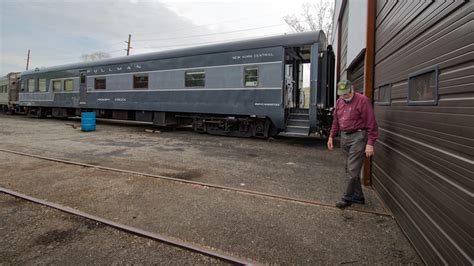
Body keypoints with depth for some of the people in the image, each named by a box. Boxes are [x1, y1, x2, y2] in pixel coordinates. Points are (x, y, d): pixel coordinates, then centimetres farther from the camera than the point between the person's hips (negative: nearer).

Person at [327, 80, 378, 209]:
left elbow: (371, 124, -15)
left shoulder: (363, 100, -12)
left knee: (352, 170, -4)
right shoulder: (339, 101, 10)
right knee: (349, 169, 12)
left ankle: (347, 198, 8)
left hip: (358, 137, -7)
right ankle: (358, 196, 25)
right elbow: (336, 121, 18)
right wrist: (331, 136, 14)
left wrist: (370, 143, -18)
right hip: (344, 137, 8)